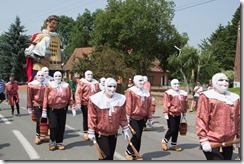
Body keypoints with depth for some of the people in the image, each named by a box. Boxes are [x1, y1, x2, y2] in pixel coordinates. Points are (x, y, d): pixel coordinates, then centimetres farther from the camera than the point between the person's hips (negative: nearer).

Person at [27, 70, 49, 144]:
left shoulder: (47, 84, 3)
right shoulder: (31, 84, -3)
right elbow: (29, 97, -1)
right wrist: (29, 108, -3)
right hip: (37, 105, -3)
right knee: (39, 121, -4)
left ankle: (42, 135, 24)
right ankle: (37, 136, 10)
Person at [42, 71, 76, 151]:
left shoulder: (66, 86, 4)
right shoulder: (49, 85, -2)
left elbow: (70, 98, 3)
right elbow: (45, 98, -4)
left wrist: (73, 108, -3)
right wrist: (44, 110, -7)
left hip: (63, 109, 2)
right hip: (52, 109, -2)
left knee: (61, 126, 6)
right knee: (54, 126, -6)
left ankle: (59, 142, 21)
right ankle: (52, 141, 17)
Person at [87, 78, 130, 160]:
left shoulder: (121, 99, -3)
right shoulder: (96, 99, -15)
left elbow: (122, 116, 6)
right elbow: (92, 116, -10)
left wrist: (125, 129, 8)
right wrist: (91, 131, -9)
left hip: (113, 133, 4)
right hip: (100, 133, -4)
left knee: (110, 156, 12)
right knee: (106, 155, -8)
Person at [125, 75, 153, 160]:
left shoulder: (146, 92, 12)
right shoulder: (130, 91, -7)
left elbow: (148, 105, 13)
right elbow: (128, 105, -11)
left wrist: (150, 118, 13)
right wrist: (127, 117, -15)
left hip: (142, 118, 6)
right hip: (133, 117, -6)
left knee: (139, 137, 9)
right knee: (136, 136, -11)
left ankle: (135, 154, 22)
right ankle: (128, 152, 9)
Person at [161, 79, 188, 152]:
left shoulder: (183, 93, 8)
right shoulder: (168, 93, -10)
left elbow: (185, 104, 16)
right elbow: (166, 104, -13)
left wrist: (184, 113, 18)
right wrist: (165, 113, -16)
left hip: (178, 114, 6)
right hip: (171, 114, -6)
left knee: (176, 130, 10)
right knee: (172, 129, -7)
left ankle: (173, 145, 22)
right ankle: (164, 141, 17)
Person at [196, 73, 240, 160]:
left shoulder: (234, 98, 11)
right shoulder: (206, 96, -5)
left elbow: (238, 119, 15)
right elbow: (201, 119, -10)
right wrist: (203, 140, -14)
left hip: (228, 143, 6)